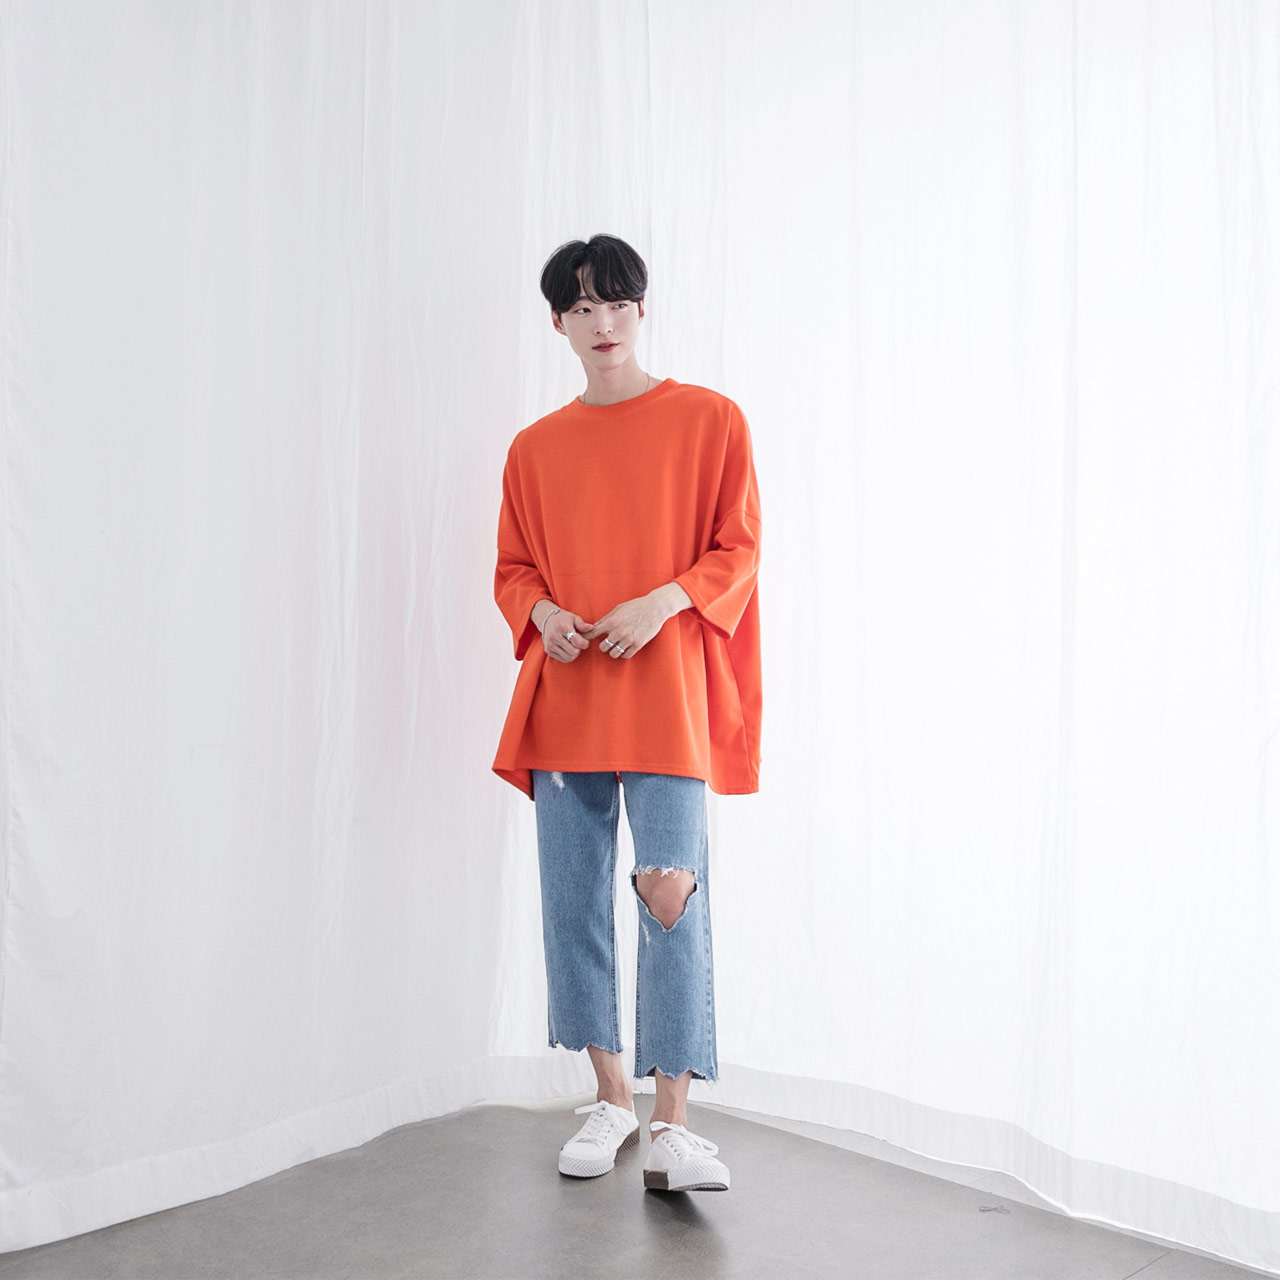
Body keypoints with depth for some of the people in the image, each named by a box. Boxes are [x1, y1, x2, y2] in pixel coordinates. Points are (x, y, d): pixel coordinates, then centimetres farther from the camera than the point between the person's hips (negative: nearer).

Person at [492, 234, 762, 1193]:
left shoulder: (709, 420, 4)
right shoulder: (535, 448, 13)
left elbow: (739, 550, 1)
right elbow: (513, 569, 17)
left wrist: (662, 601, -16)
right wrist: (543, 613, -5)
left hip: (666, 700, -4)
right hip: (564, 702, 4)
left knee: (674, 903, -9)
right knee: (574, 904, 7)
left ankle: (671, 1128, 1)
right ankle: (611, 1099, 24)